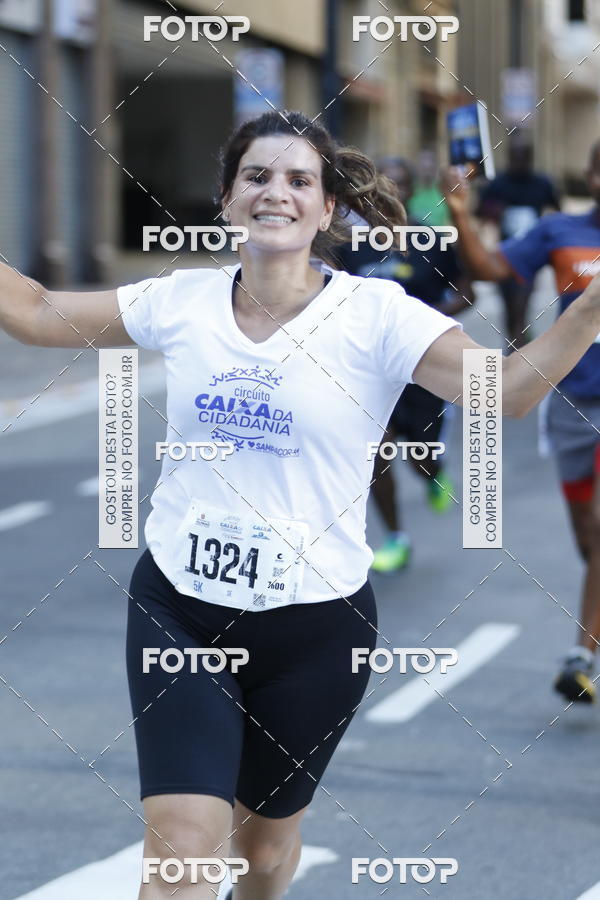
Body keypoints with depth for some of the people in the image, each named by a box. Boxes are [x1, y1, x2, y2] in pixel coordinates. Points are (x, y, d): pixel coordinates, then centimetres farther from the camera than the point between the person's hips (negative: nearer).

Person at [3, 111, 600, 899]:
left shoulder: (377, 315, -11)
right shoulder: (180, 301, -1)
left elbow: (506, 389, -23)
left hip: (314, 624, -1)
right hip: (178, 605, 1)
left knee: (265, 837, 17)